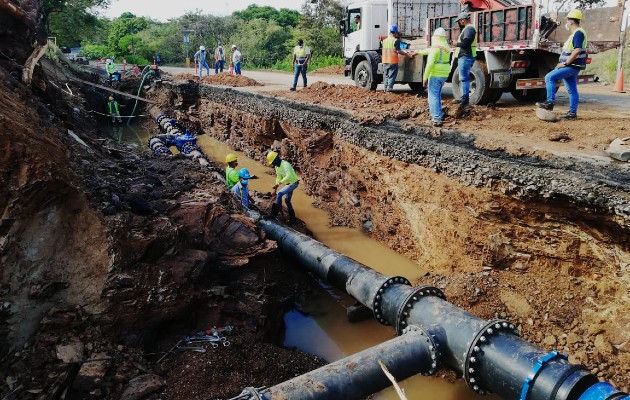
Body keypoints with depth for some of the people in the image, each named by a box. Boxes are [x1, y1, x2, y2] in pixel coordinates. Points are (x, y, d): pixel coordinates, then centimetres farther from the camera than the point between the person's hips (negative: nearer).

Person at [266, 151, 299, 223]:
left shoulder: (285, 164, -23)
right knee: (287, 200, 13)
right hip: (288, 184, 10)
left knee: (279, 194, -21)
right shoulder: (277, 166, 6)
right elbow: (278, 178, 17)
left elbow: (289, 175, -35)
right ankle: (292, 218, 24)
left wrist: (279, 183, -38)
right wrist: (275, 188, 12)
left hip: (293, 183, -10)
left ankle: (274, 213, -17)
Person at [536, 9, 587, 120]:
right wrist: (562, 62, 15)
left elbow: (577, 51, -24)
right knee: (572, 91, 10)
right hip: (570, 66, 10)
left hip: (572, 66, -10)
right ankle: (572, 113, 13)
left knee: (549, 77, -17)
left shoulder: (578, 33, -13)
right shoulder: (574, 34, 19)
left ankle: (550, 102, -18)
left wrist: (565, 63, -21)